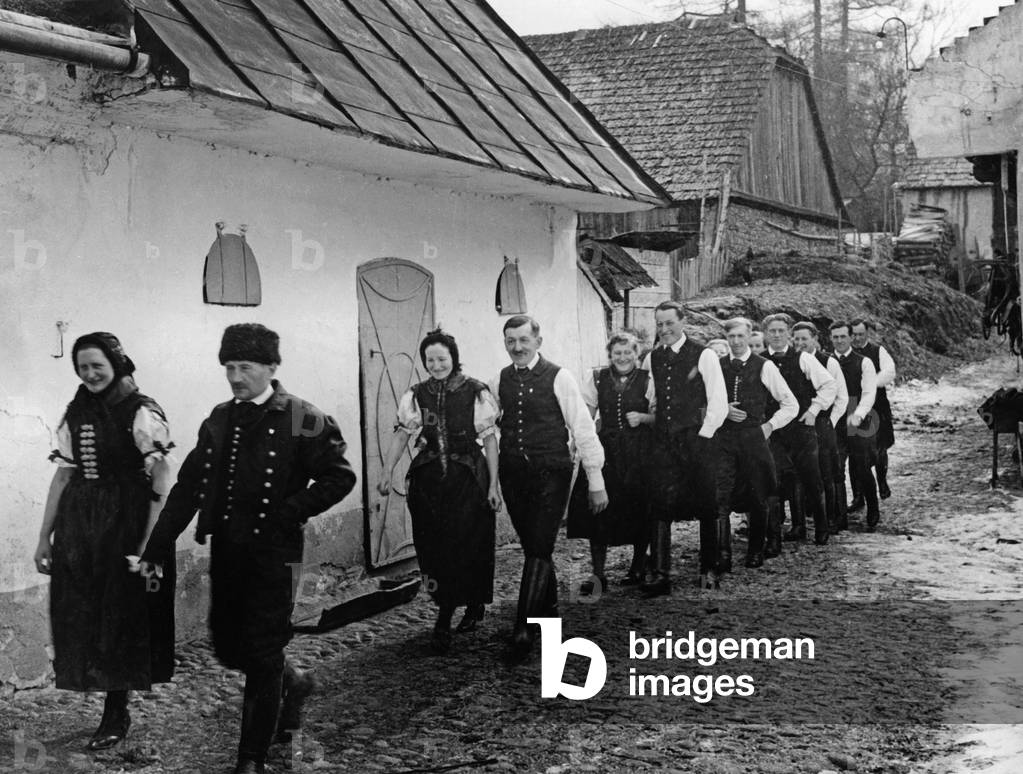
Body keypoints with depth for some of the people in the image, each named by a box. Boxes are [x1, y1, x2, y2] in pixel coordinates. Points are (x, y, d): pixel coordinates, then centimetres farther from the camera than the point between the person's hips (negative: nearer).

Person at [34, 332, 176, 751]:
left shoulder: (141, 413, -10)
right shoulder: (75, 414, 9)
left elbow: (161, 481, -14)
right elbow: (63, 476, 13)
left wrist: (150, 544, -21)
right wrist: (44, 536, 12)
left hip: (124, 524, -6)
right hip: (78, 527, 6)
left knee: (121, 616, 4)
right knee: (81, 617, 9)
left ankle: (116, 715, 18)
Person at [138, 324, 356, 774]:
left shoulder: (302, 419, -8)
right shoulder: (220, 420, 9)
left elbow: (340, 476, -8)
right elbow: (188, 486, 8)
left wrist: (288, 513, -16)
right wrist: (158, 547, 3)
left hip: (273, 553, -6)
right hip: (226, 550, 6)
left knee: (262, 655, -1)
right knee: (227, 647, 15)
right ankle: (293, 683, 43)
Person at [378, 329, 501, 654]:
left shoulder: (475, 392, -4)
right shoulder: (417, 395, 6)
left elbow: (490, 439, -3)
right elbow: (402, 434, 2)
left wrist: (493, 484, -6)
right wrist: (387, 472, -11)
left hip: (468, 479, -3)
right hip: (428, 479, 3)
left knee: (467, 546, -5)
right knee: (433, 547, 1)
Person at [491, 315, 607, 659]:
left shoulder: (558, 378, -6)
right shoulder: (500, 382, 6)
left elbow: (583, 428, -5)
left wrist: (596, 480, -5)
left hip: (551, 475, -4)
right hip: (513, 474, 4)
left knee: (539, 549, -10)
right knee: (533, 547, 14)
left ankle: (524, 630, -11)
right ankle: (547, 608, 34)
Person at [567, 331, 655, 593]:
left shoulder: (647, 380, 3)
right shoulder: (597, 378, 7)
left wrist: (642, 418, -14)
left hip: (639, 453, -1)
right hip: (605, 451, 1)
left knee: (638, 510, 1)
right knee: (598, 510, -5)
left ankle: (637, 568, 21)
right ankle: (598, 574, 0)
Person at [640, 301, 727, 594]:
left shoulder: (704, 356, -5)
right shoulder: (652, 359, 9)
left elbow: (718, 404, -7)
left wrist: (703, 436, -10)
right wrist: (648, 421, 8)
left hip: (696, 440, -3)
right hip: (663, 443, 4)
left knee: (707, 506, 6)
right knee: (659, 506, -3)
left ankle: (710, 568, 20)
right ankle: (658, 575, -1)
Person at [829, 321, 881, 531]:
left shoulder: (864, 363, 1)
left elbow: (868, 394, -8)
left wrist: (858, 415, -25)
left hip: (860, 425, -1)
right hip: (834, 425, 1)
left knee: (862, 472, 2)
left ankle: (873, 515, 23)